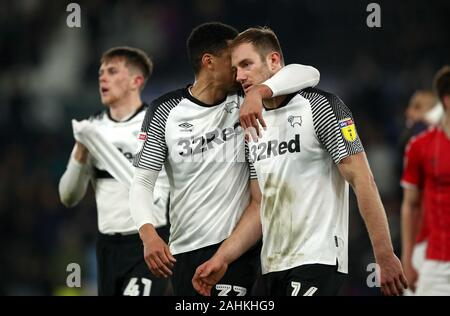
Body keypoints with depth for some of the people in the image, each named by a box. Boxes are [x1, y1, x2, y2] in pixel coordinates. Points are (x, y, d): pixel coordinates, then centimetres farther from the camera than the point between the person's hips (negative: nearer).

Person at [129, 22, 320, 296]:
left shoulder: (244, 103, -1)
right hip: (182, 250, 2)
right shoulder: (165, 111, -1)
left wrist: (258, 93, -30)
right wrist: (148, 234, -21)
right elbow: (143, 182, -3)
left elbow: (309, 74, -13)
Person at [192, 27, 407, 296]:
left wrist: (385, 257, -14)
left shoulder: (320, 106, -6)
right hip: (271, 268, 7)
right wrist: (222, 259, 8)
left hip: (318, 262, -7)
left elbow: (362, 180, -9)